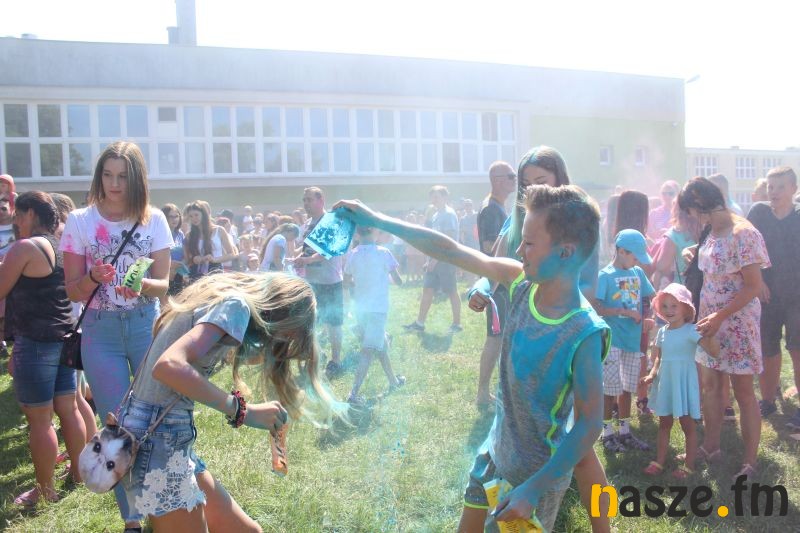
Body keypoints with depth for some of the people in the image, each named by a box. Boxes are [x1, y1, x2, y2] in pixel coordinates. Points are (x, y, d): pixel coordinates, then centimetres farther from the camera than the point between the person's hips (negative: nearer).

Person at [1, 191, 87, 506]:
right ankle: (77, 472, 25)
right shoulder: (61, 246, 13)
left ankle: (45, 489, 9)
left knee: (39, 420, 0)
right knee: (68, 410, 15)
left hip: (35, 342, -8)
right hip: (64, 338, 8)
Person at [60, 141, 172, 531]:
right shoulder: (80, 221, -2)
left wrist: (143, 285, -24)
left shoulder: (153, 220, -1)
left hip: (147, 326, 0)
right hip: (100, 331, 0)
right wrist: (94, 278, -22)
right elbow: (73, 291, -1)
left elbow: (163, 284, -2)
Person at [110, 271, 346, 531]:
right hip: (157, 436, -9)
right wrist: (242, 410, -24)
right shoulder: (236, 305, -15)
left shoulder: (224, 296, 13)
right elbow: (168, 366, -29)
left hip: (165, 433, 9)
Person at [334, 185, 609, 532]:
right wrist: (376, 220, -6)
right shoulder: (522, 281, -13)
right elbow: (449, 251, -9)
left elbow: (589, 424, -23)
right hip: (496, 450, 6)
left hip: (537, 474, -6)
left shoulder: (583, 334, -30)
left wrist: (533, 490, -23)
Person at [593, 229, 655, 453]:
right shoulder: (605, 275, -10)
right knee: (611, 388, 2)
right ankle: (608, 433, 16)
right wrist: (625, 312, -21)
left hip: (633, 340, 6)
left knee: (627, 388, 14)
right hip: (612, 340, -6)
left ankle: (625, 431, 26)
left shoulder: (638, 273, 7)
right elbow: (596, 308, -19)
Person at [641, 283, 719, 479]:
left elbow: (714, 351, -26)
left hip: (683, 382, -6)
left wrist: (710, 333, -44)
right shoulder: (663, 332, 4)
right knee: (664, 424, 16)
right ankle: (659, 461, 26)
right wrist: (652, 374, -1)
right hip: (665, 382, 6)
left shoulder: (691, 331, -16)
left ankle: (689, 465, 18)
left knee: (687, 425, 6)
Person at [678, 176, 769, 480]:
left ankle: (750, 462, 15)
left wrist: (719, 316, -23)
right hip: (711, 320, 8)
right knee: (710, 385, 15)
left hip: (737, 323, -8)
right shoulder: (712, 232, 6)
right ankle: (711, 446, 30)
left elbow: (753, 287, -20)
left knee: (743, 392, 3)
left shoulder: (743, 233, -18)